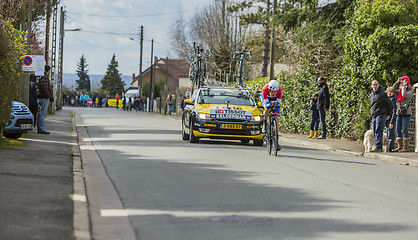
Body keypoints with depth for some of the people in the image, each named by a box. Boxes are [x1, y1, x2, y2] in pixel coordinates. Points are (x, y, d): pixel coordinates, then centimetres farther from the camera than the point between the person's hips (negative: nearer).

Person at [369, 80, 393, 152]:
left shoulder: (383, 94, -5)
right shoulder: (371, 95, 16)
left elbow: (390, 104, 0)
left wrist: (388, 114, 5)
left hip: (381, 115, -8)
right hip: (373, 116, 8)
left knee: (378, 131, -16)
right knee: (375, 132, 6)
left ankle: (378, 147, -22)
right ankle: (379, 147, 9)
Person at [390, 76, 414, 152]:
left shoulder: (411, 90, -1)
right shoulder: (400, 90, 17)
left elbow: (404, 95, -18)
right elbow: (392, 91, 5)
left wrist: (404, 86, -10)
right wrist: (397, 82, 2)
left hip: (406, 112, -7)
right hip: (399, 112, 7)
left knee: (404, 130, -9)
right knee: (398, 130, 5)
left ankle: (406, 147, -7)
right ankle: (400, 146, 9)